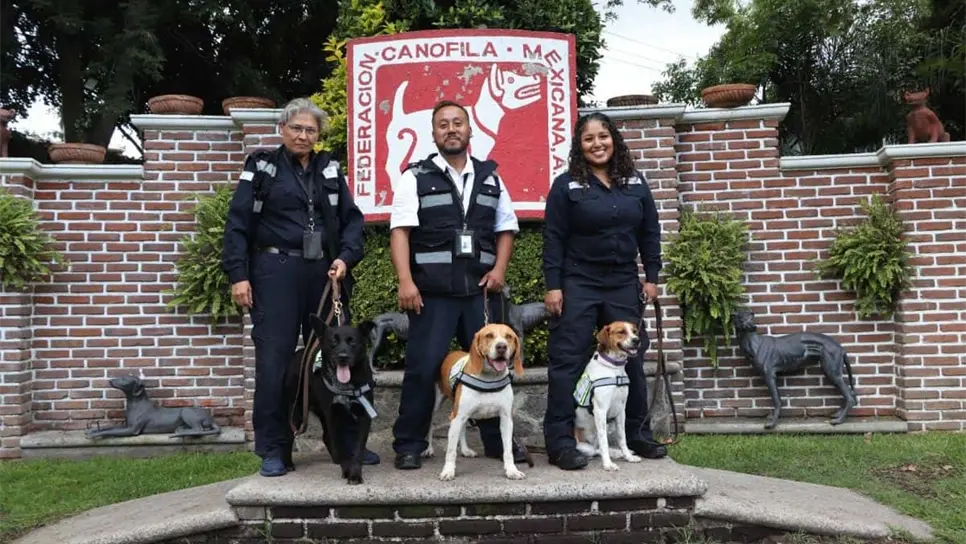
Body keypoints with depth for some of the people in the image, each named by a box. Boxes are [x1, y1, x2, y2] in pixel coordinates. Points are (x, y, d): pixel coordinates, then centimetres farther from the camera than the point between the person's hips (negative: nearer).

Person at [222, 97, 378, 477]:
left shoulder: (329, 170, 13)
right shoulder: (262, 166, 3)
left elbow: (352, 219, 10)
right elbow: (238, 223, -2)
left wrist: (345, 257, -6)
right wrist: (238, 275, -10)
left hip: (325, 273, 4)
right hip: (276, 272, -3)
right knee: (274, 360, -3)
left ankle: (346, 441, 19)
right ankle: (274, 451, 8)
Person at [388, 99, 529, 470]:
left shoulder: (490, 177, 14)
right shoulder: (416, 177, 3)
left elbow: (506, 228, 17)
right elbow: (400, 231, -5)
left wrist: (499, 269, 1)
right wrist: (405, 282, -16)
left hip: (481, 290, 4)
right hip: (432, 291, -3)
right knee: (423, 367, -3)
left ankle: (498, 441, 21)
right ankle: (408, 446, 10)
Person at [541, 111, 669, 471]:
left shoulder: (635, 184, 8)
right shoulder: (566, 185, -3)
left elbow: (650, 232, 10)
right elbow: (554, 239, -6)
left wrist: (651, 276, 4)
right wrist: (553, 286, -11)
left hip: (624, 285, 4)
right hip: (578, 285, -4)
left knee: (630, 359, 10)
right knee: (567, 362, -3)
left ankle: (636, 435, 23)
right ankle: (560, 443, 2)